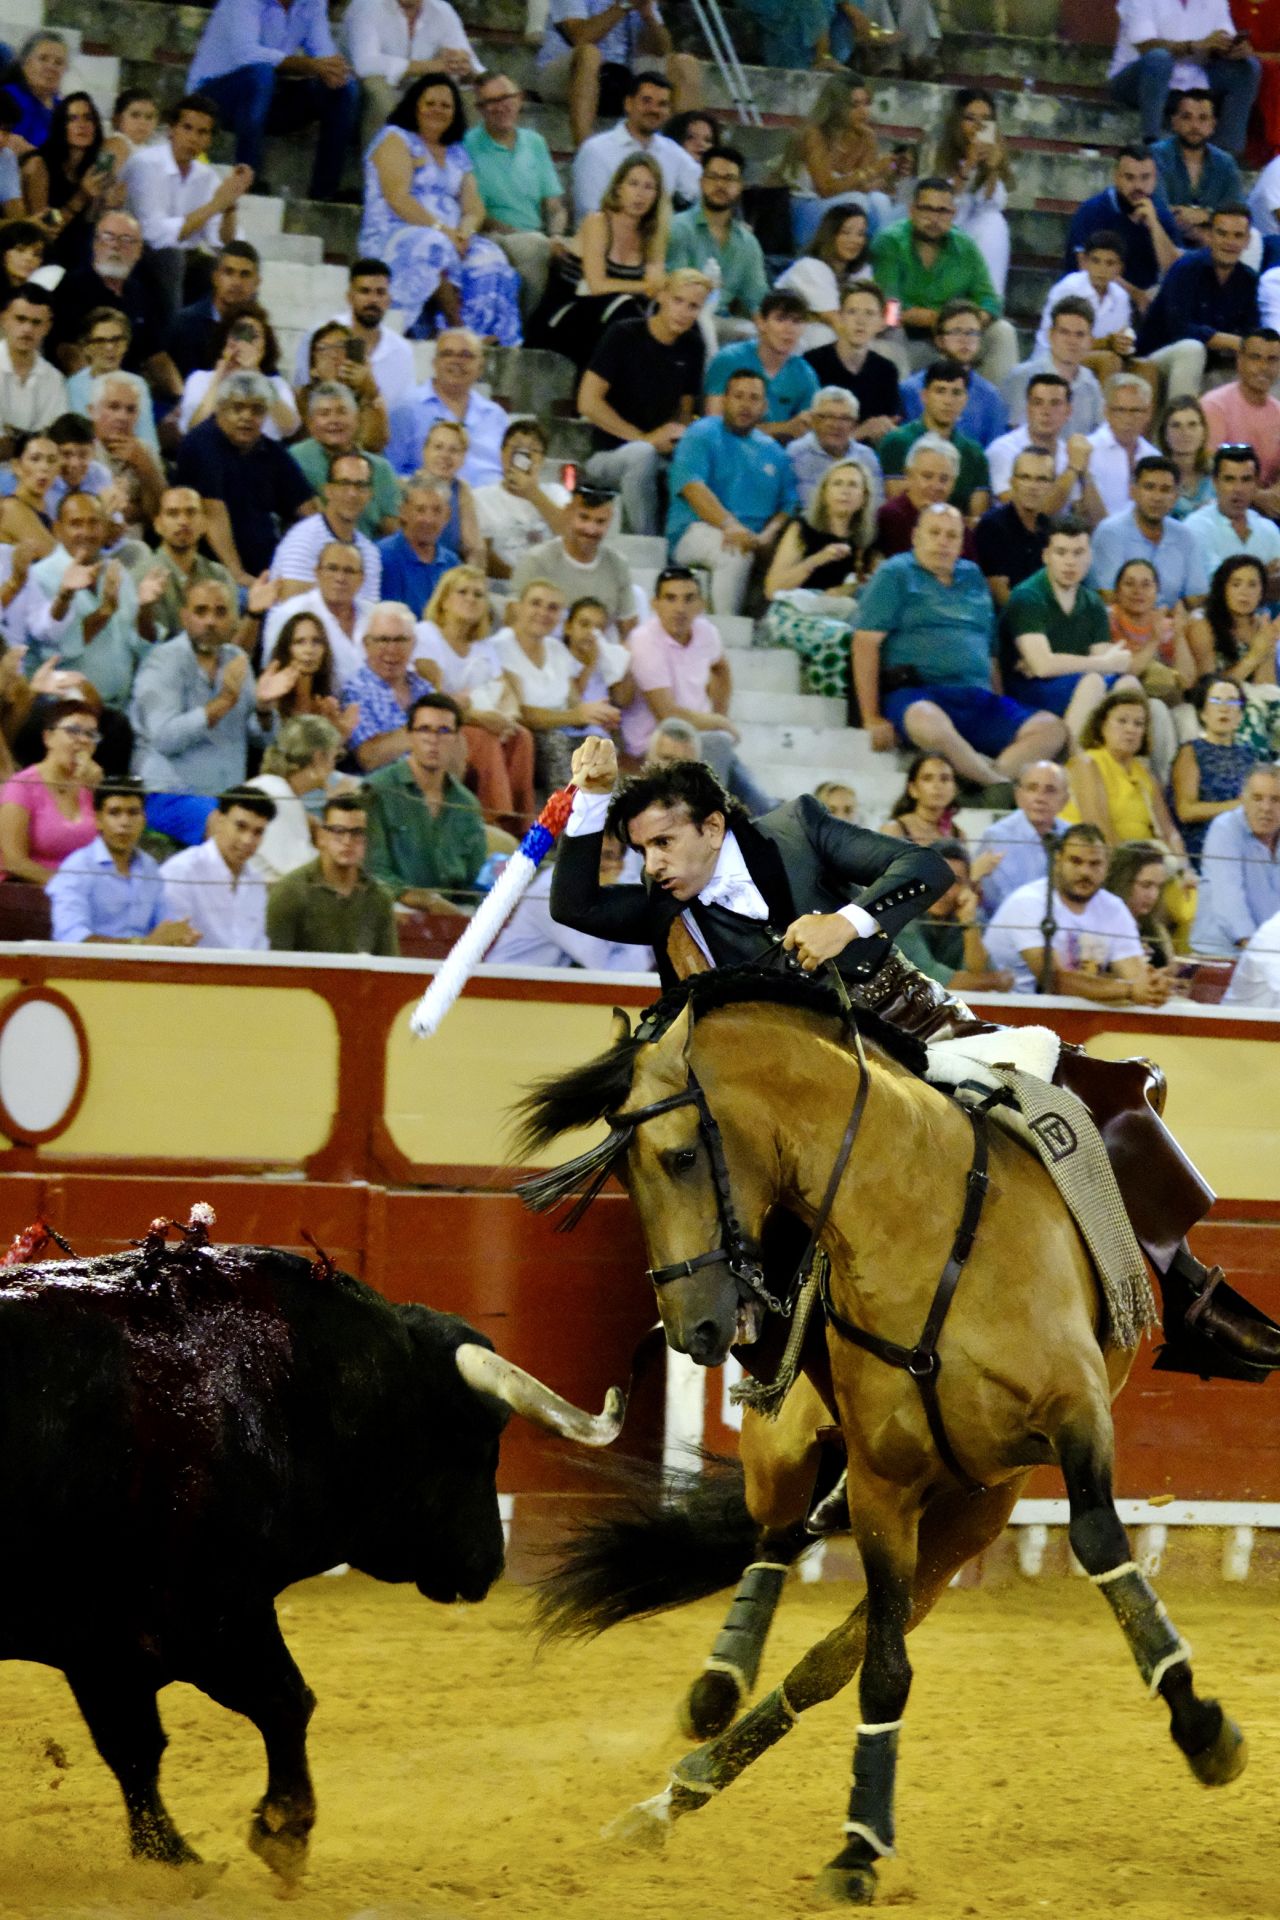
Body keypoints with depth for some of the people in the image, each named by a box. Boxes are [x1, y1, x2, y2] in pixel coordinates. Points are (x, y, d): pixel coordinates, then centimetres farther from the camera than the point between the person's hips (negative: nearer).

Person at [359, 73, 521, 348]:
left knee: (488, 258, -26)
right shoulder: (396, 139, 3)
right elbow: (398, 199, -10)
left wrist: (465, 231, -12)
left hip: (450, 240, 5)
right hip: (392, 238, -5)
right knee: (434, 247, -39)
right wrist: (441, 229, -19)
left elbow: (475, 208, 12)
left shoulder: (457, 154, 23)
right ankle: (459, 325, -32)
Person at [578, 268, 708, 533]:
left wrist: (680, 434, -7)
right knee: (642, 455, -40)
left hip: (664, 452, 4)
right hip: (609, 454, -4)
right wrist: (644, 439, -14)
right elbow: (588, 402, -11)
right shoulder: (624, 335, -6)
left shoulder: (692, 347, 8)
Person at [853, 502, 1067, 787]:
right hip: (915, 694, -6)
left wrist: (1001, 708, 12)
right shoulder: (895, 574, 7)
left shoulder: (972, 577, 24)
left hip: (980, 700, 6)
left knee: (1052, 729, -19)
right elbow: (866, 644, -3)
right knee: (929, 723, -42)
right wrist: (872, 718, -12)